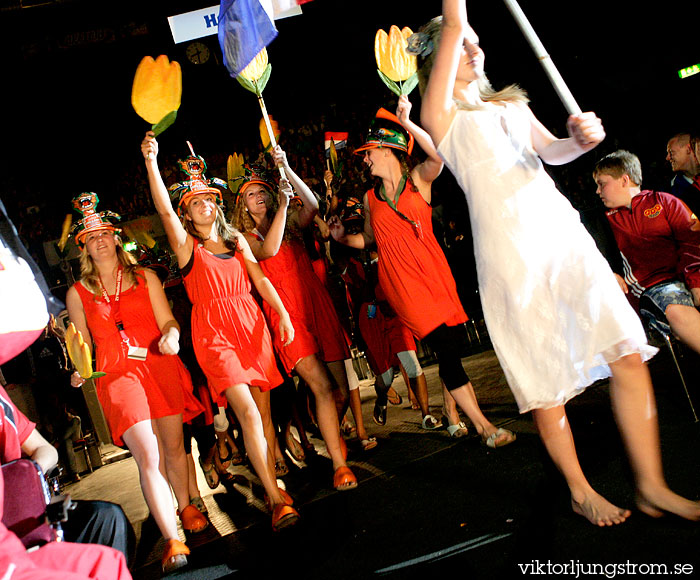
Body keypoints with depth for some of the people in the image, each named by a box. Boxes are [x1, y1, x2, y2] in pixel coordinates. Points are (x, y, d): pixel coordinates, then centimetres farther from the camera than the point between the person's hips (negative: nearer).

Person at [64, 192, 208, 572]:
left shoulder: (146, 278, 10)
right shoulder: (78, 293, 10)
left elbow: (167, 320, 5)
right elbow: (84, 344, 14)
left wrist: (171, 336, -17)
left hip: (160, 366, 2)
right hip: (117, 375, -1)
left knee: (174, 445, 8)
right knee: (147, 456, -14)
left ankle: (185, 506, 35)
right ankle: (173, 542, -12)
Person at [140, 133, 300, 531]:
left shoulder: (236, 239, 16)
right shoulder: (187, 245, 4)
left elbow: (260, 279, 10)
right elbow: (165, 211, -13)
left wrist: (283, 313, 0)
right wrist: (151, 162, -22)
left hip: (252, 326, 4)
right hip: (214, 334, -4)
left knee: (264, 411, 5)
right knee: (247, 411, -16)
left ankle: (274, 488, 16)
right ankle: (277, 499, -13)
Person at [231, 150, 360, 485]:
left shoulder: (291, 223, 18)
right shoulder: (246, 238, 7)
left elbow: (312, 206, -3)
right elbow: (269, 250, -15)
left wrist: (286, 169, -9)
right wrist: (283, 203, -13)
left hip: (317, 304, 4)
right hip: (285, 313, -4)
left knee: (342, 386, 5)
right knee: (322, 387, -16)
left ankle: (334, 435, 36)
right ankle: (339, 465, -9)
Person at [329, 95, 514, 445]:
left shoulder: (418, 180, 4)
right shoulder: (370, 199, 11)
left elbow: (439, 156, -18)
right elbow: (369, 239, 23)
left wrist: (407, 123, -23)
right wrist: (342, 237, 6)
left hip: (433, 272, 1)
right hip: (401, 281, 0)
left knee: (454, 344, 0)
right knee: (446, 348, -12)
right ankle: (485, 428, -7)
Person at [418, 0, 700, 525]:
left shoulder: (511, 103, 24)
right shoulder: (440, 116, 6)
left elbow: (551, 151, 8)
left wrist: (580, 139, -12)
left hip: (562, 230, 5)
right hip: (510, 253, -5)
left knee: (629, 353, -4)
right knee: (545, 385, 0)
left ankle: (653, 487, 8)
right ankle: (581, 493, 19)